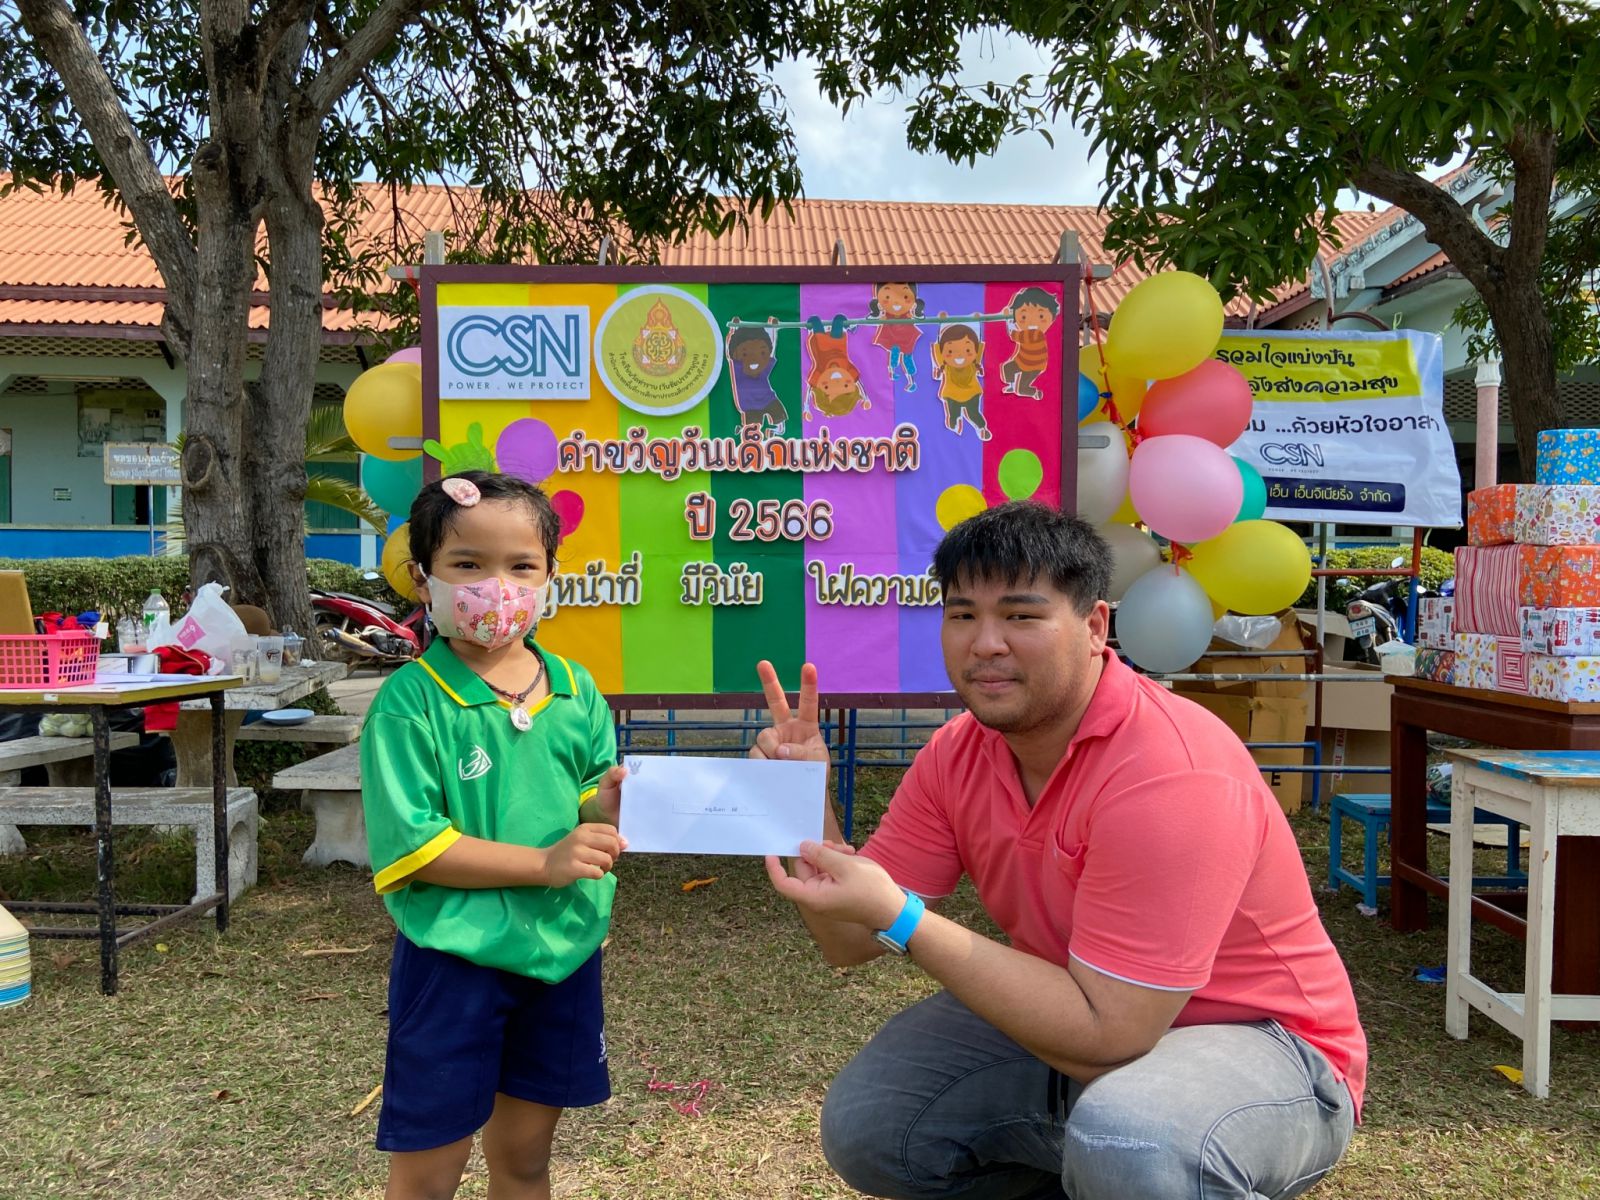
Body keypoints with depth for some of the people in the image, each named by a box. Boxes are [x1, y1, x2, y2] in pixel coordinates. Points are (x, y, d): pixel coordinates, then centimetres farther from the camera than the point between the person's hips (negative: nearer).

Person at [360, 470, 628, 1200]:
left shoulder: (574, 689, 1)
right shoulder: (411, 702, -14)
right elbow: (412, 848, -18)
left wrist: (606, 805, -15)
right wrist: (544, 863, -23)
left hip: (561, 948, 5)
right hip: (455, 961, -4)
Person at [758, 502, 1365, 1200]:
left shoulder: (1168, 776, -30)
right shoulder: (957, 755, -6)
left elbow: (1106, 1037, -31)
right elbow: (849, 942, -3)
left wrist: (901, 919, -33)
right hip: (1079, 1018, 7)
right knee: (864, 1123, -4)